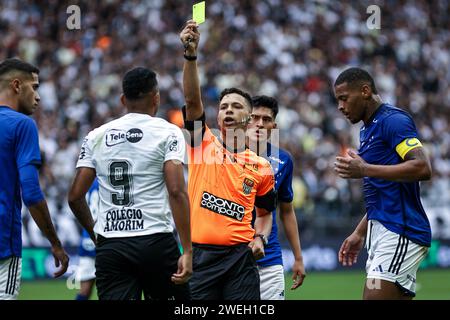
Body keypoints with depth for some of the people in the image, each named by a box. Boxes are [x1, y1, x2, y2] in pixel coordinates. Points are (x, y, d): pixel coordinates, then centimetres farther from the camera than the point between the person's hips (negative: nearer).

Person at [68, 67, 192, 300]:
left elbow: (75, 197, 8)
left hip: (109, 247, 3)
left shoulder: (96, 136, 10)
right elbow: (176, 192, -12)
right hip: (156, 242, -3)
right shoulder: (168, 133, -1)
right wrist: (187, 251, -13)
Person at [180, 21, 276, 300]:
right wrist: (191, 54, -21)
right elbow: (192, 99, -8)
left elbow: (265, 213, 22)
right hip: (200, 254, -1)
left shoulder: (261, 167, 10)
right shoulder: (203, 145, 7)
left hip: (240, 257, 1)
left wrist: (260, 238, 0)